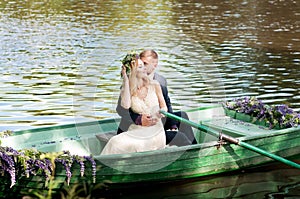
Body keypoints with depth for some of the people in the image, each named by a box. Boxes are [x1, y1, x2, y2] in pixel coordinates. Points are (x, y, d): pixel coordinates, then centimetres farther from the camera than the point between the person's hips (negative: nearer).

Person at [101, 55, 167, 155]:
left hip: (155, 129, -1)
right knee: (116, 142, -26)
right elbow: (126, 105, -21)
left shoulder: (154, 85, 2)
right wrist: (126, 81, -16)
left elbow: (164, 107, 10)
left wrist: (161, 113, -15)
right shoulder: (127, 90, 2)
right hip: (136, 129, 1)